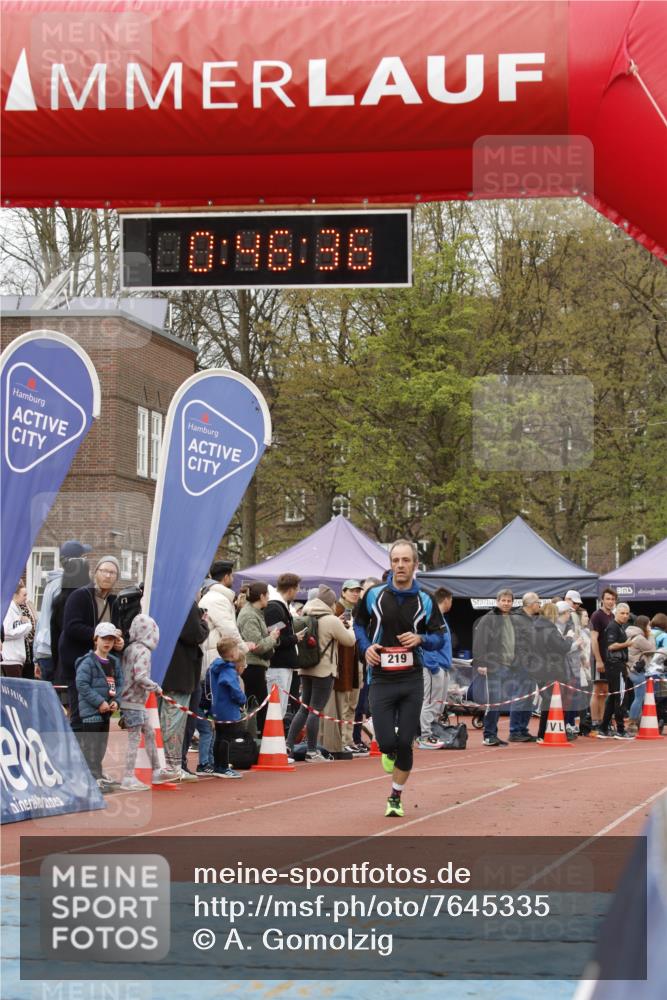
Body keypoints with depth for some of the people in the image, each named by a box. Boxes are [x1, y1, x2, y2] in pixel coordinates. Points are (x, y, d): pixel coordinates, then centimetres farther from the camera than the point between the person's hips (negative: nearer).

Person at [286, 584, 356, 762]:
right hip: (324, 670, -7)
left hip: (305, 669, 7)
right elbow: (349, 641, -5)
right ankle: (311, 751, 0)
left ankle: (288, 744, 8)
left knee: (304, 708, 14)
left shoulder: (307, 619, 8)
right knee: (315, 710, -4)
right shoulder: (332, 621, -13)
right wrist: (351, 628, 17)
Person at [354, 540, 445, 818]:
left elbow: (440, 636, 7)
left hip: (412, 680, 1)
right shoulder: (374, 595, 0)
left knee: (405, 743, 0)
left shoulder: (424, 601, 1)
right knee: (387, 742, -7)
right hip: (382, 680, 0)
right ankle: (389, 753, 32)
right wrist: (366, 647, -3)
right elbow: (359, 623, 15)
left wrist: (421, 639, -14)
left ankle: (396, 798, 17)